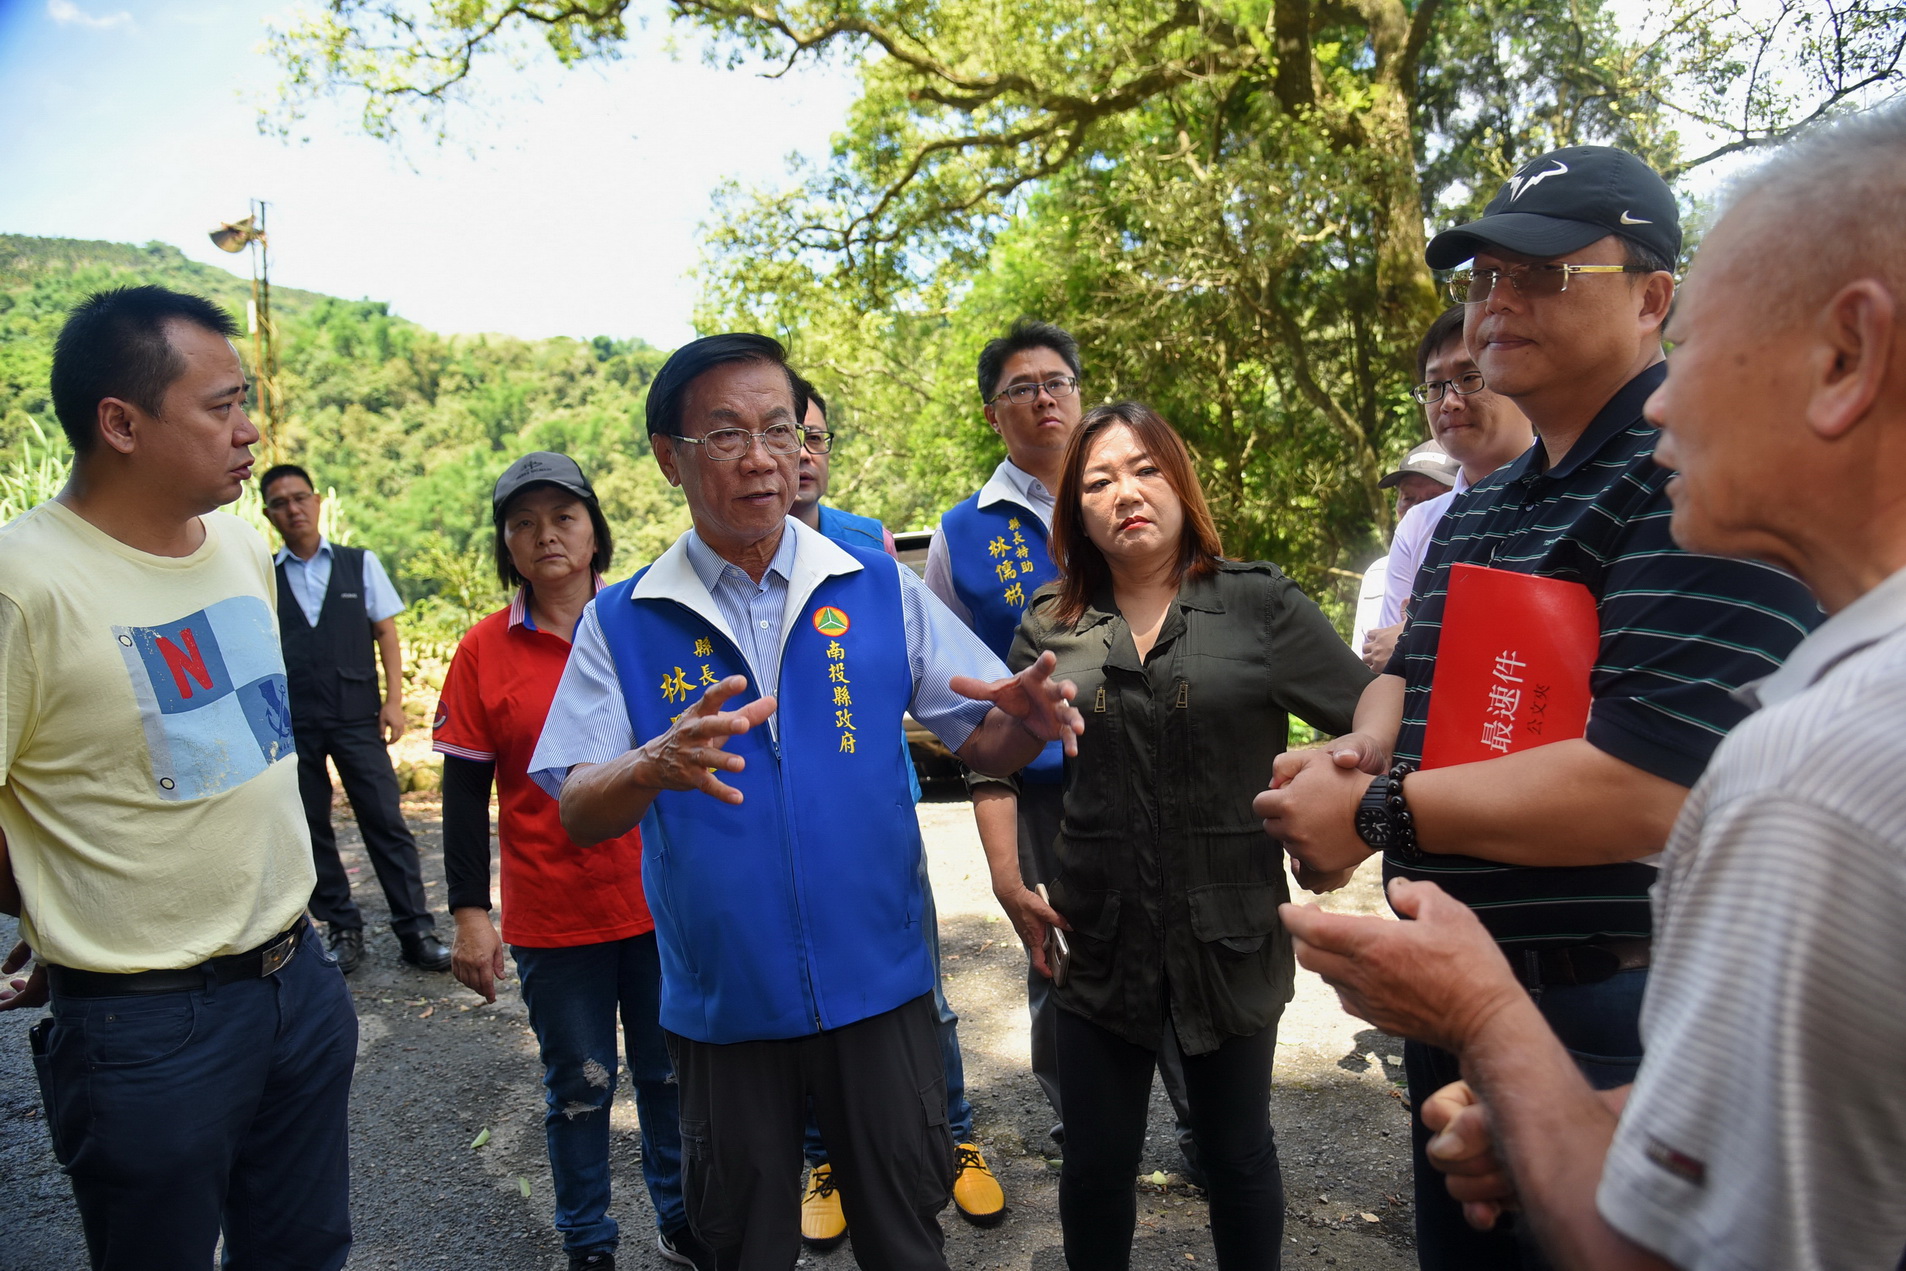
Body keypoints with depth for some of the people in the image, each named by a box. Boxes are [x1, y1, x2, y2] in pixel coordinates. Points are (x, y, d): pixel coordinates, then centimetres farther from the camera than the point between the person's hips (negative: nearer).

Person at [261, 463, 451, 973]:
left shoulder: (360, 564, 6)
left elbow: (386, 634, 5)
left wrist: (394, 701, -3)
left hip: (357, 716, -1)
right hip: (292, 724, 1)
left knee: (386, 823, -2)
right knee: (312, 831, 8)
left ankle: (416, 931, 5)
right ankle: (342, 930, 21)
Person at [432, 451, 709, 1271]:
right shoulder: (483, 653, -3)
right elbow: (464, 793, -1)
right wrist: (469, 910, -5)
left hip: (661, 900, 1)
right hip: (551, 917, -1)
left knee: (672, 1073, 15)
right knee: (580, 1088, 13)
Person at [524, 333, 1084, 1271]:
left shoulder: (878, 589, -2)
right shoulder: (622, 622, -4)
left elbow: (983, 746, -2)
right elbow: (577, 815, -10)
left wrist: (1024, 719, -25)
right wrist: (656, 764, -31)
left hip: (877, 986, 1)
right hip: (722, 1003, 0)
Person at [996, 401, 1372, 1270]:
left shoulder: (1260, 603, -5)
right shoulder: (1051, 628, 1)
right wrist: (1007, 874, 2)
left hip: (1230, 935, -1)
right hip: (1096, 939, 2)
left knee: (1238, 1156, 19)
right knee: (1095, 1167, 14)